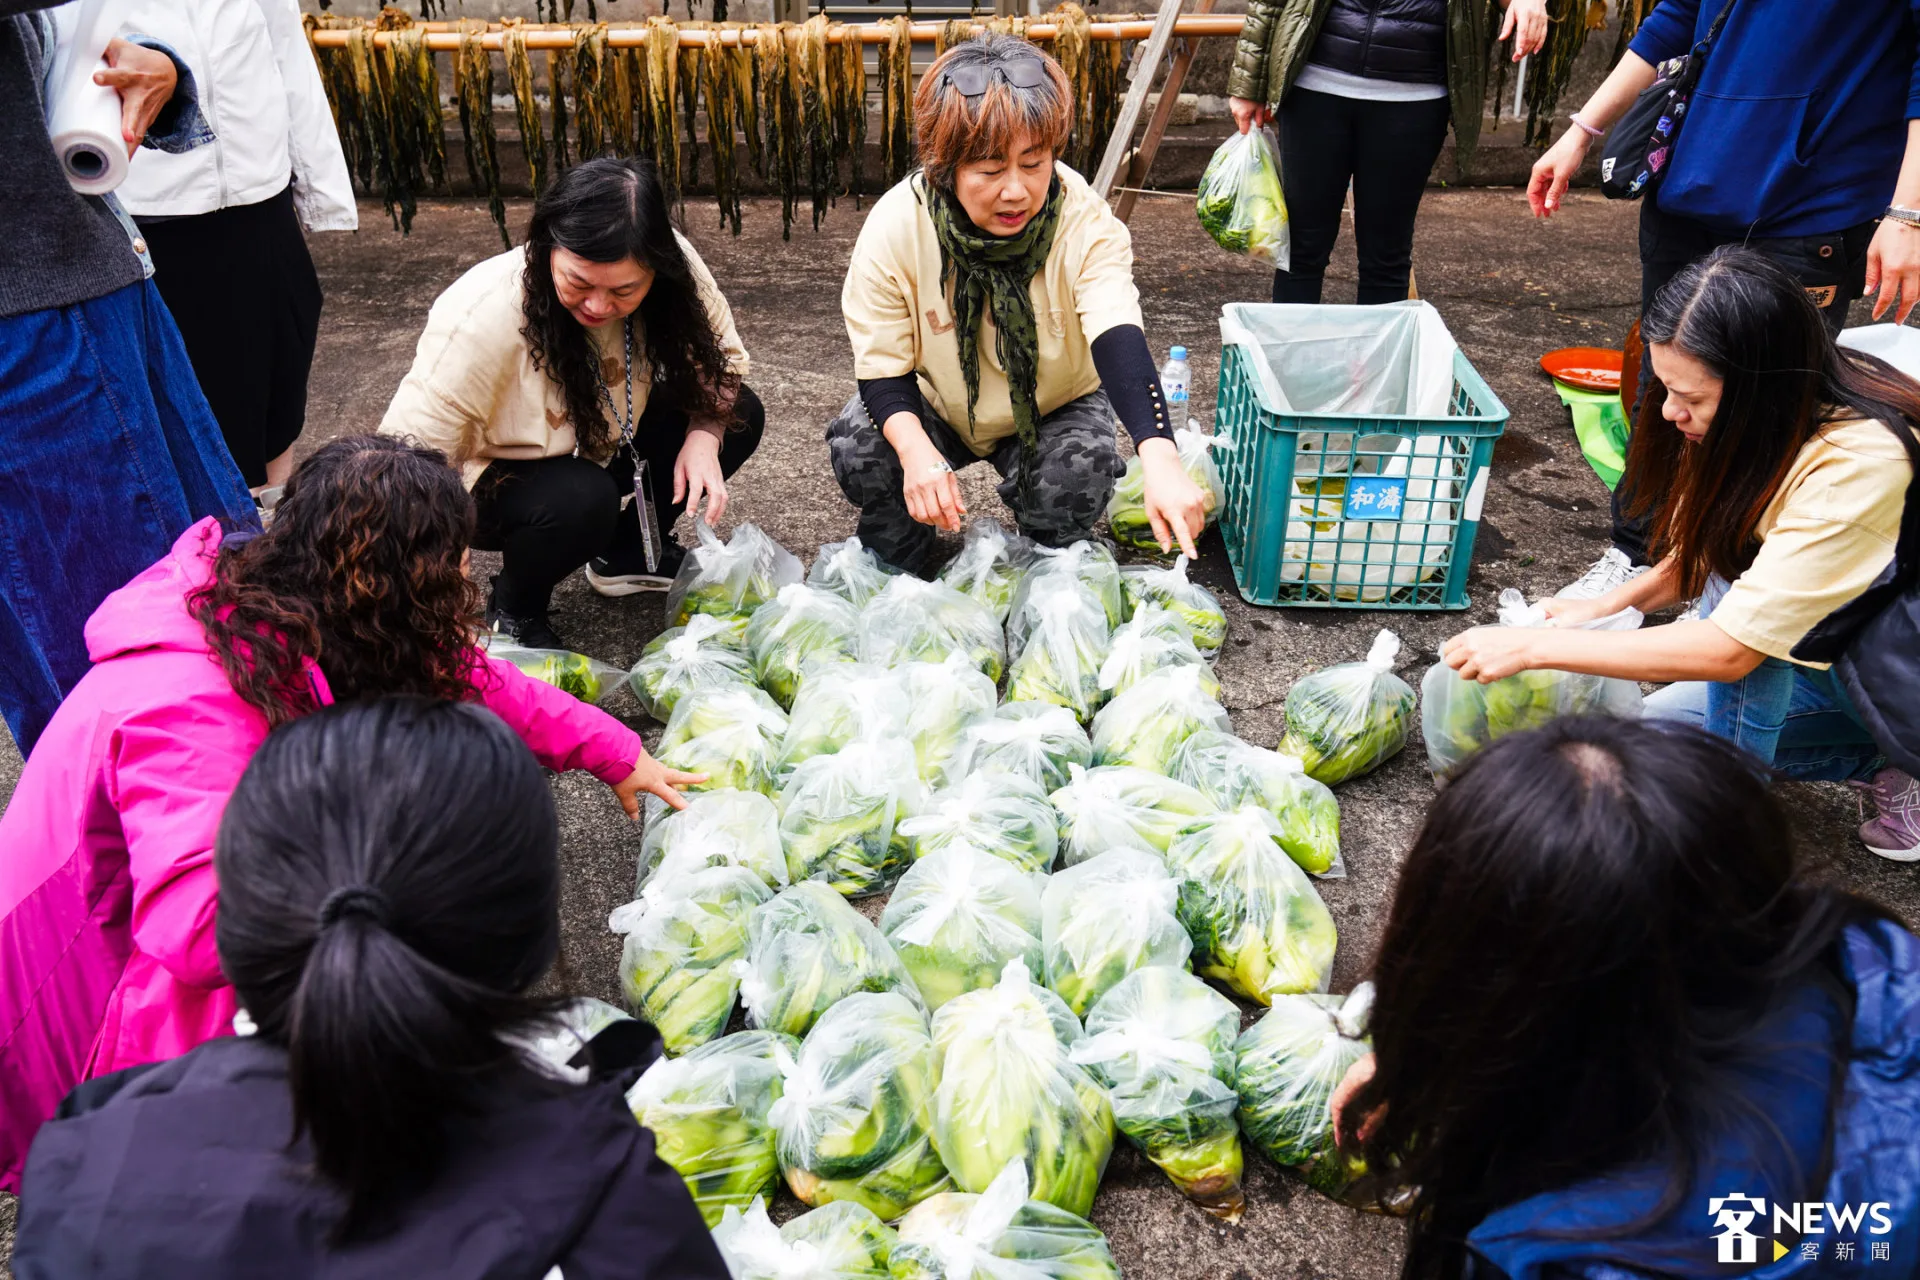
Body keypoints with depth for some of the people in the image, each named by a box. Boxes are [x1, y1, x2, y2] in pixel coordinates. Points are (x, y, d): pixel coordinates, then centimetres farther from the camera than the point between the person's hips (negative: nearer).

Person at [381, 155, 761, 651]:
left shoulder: (673, 266, -23)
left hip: (600, 452, 6)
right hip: (494, 480, -5)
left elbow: (719, 358, -6)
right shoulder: (484, 317, -35)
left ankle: (627, 553, 11)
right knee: (582, 500, -37)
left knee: (739, 416, -12)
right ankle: (512, 613, -3)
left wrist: (703, 436, -26)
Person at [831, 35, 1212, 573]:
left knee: (1081, 475, -30)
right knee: (858, 448, -27)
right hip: (934, 406, 1)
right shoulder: (895, 226, -26)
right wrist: (916, 449, -42)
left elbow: (1119, 339, -43)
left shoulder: (1085, 224, -28)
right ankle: (902, 572, 5)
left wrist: (1160, 458, -61)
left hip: (1054, 406, 0)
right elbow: (882, 366, -20)